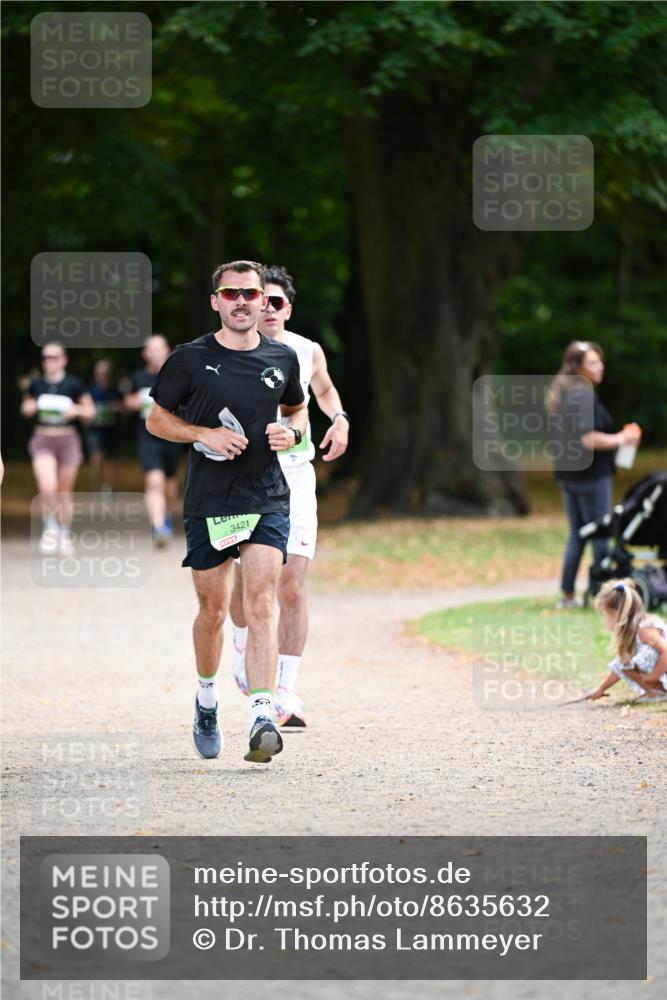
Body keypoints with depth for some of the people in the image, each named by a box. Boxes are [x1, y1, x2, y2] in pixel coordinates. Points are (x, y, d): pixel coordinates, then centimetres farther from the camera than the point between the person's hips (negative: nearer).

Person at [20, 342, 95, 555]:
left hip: (67, 439, 0)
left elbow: (90, 412, 4)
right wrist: (28, 408, -5)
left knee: (64, 493, 7)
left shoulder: (73, 384, -2)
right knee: (48, 488, -18)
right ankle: (50, 528, 4)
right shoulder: (36, 384, 2)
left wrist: (77, 410, -16)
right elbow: (25, 408, 17)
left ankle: (65, 536, 22)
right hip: (42, 439, 0)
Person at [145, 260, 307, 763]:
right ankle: (207, 699, 33)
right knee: (213, 610, 7)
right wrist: (205, 434, -11)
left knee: (261, 603, -14)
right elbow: (157, 419, 6)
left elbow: (298, 410, 22)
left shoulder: (283, 359, 6)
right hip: (208, 503, 0)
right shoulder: (191, 359, -1)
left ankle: (263, 719, -22)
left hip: (267, 500, 1)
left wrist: (291, 432, -1)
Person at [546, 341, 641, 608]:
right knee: (600, 534, -4)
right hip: (590, 473, -10)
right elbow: (588, 439, -25)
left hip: (567, 473, 10)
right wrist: (620, 439, -12)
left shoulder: (563, 394, 13)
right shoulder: (584, 396, -18)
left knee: (577, 534, 14)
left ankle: (567, 595, 16)